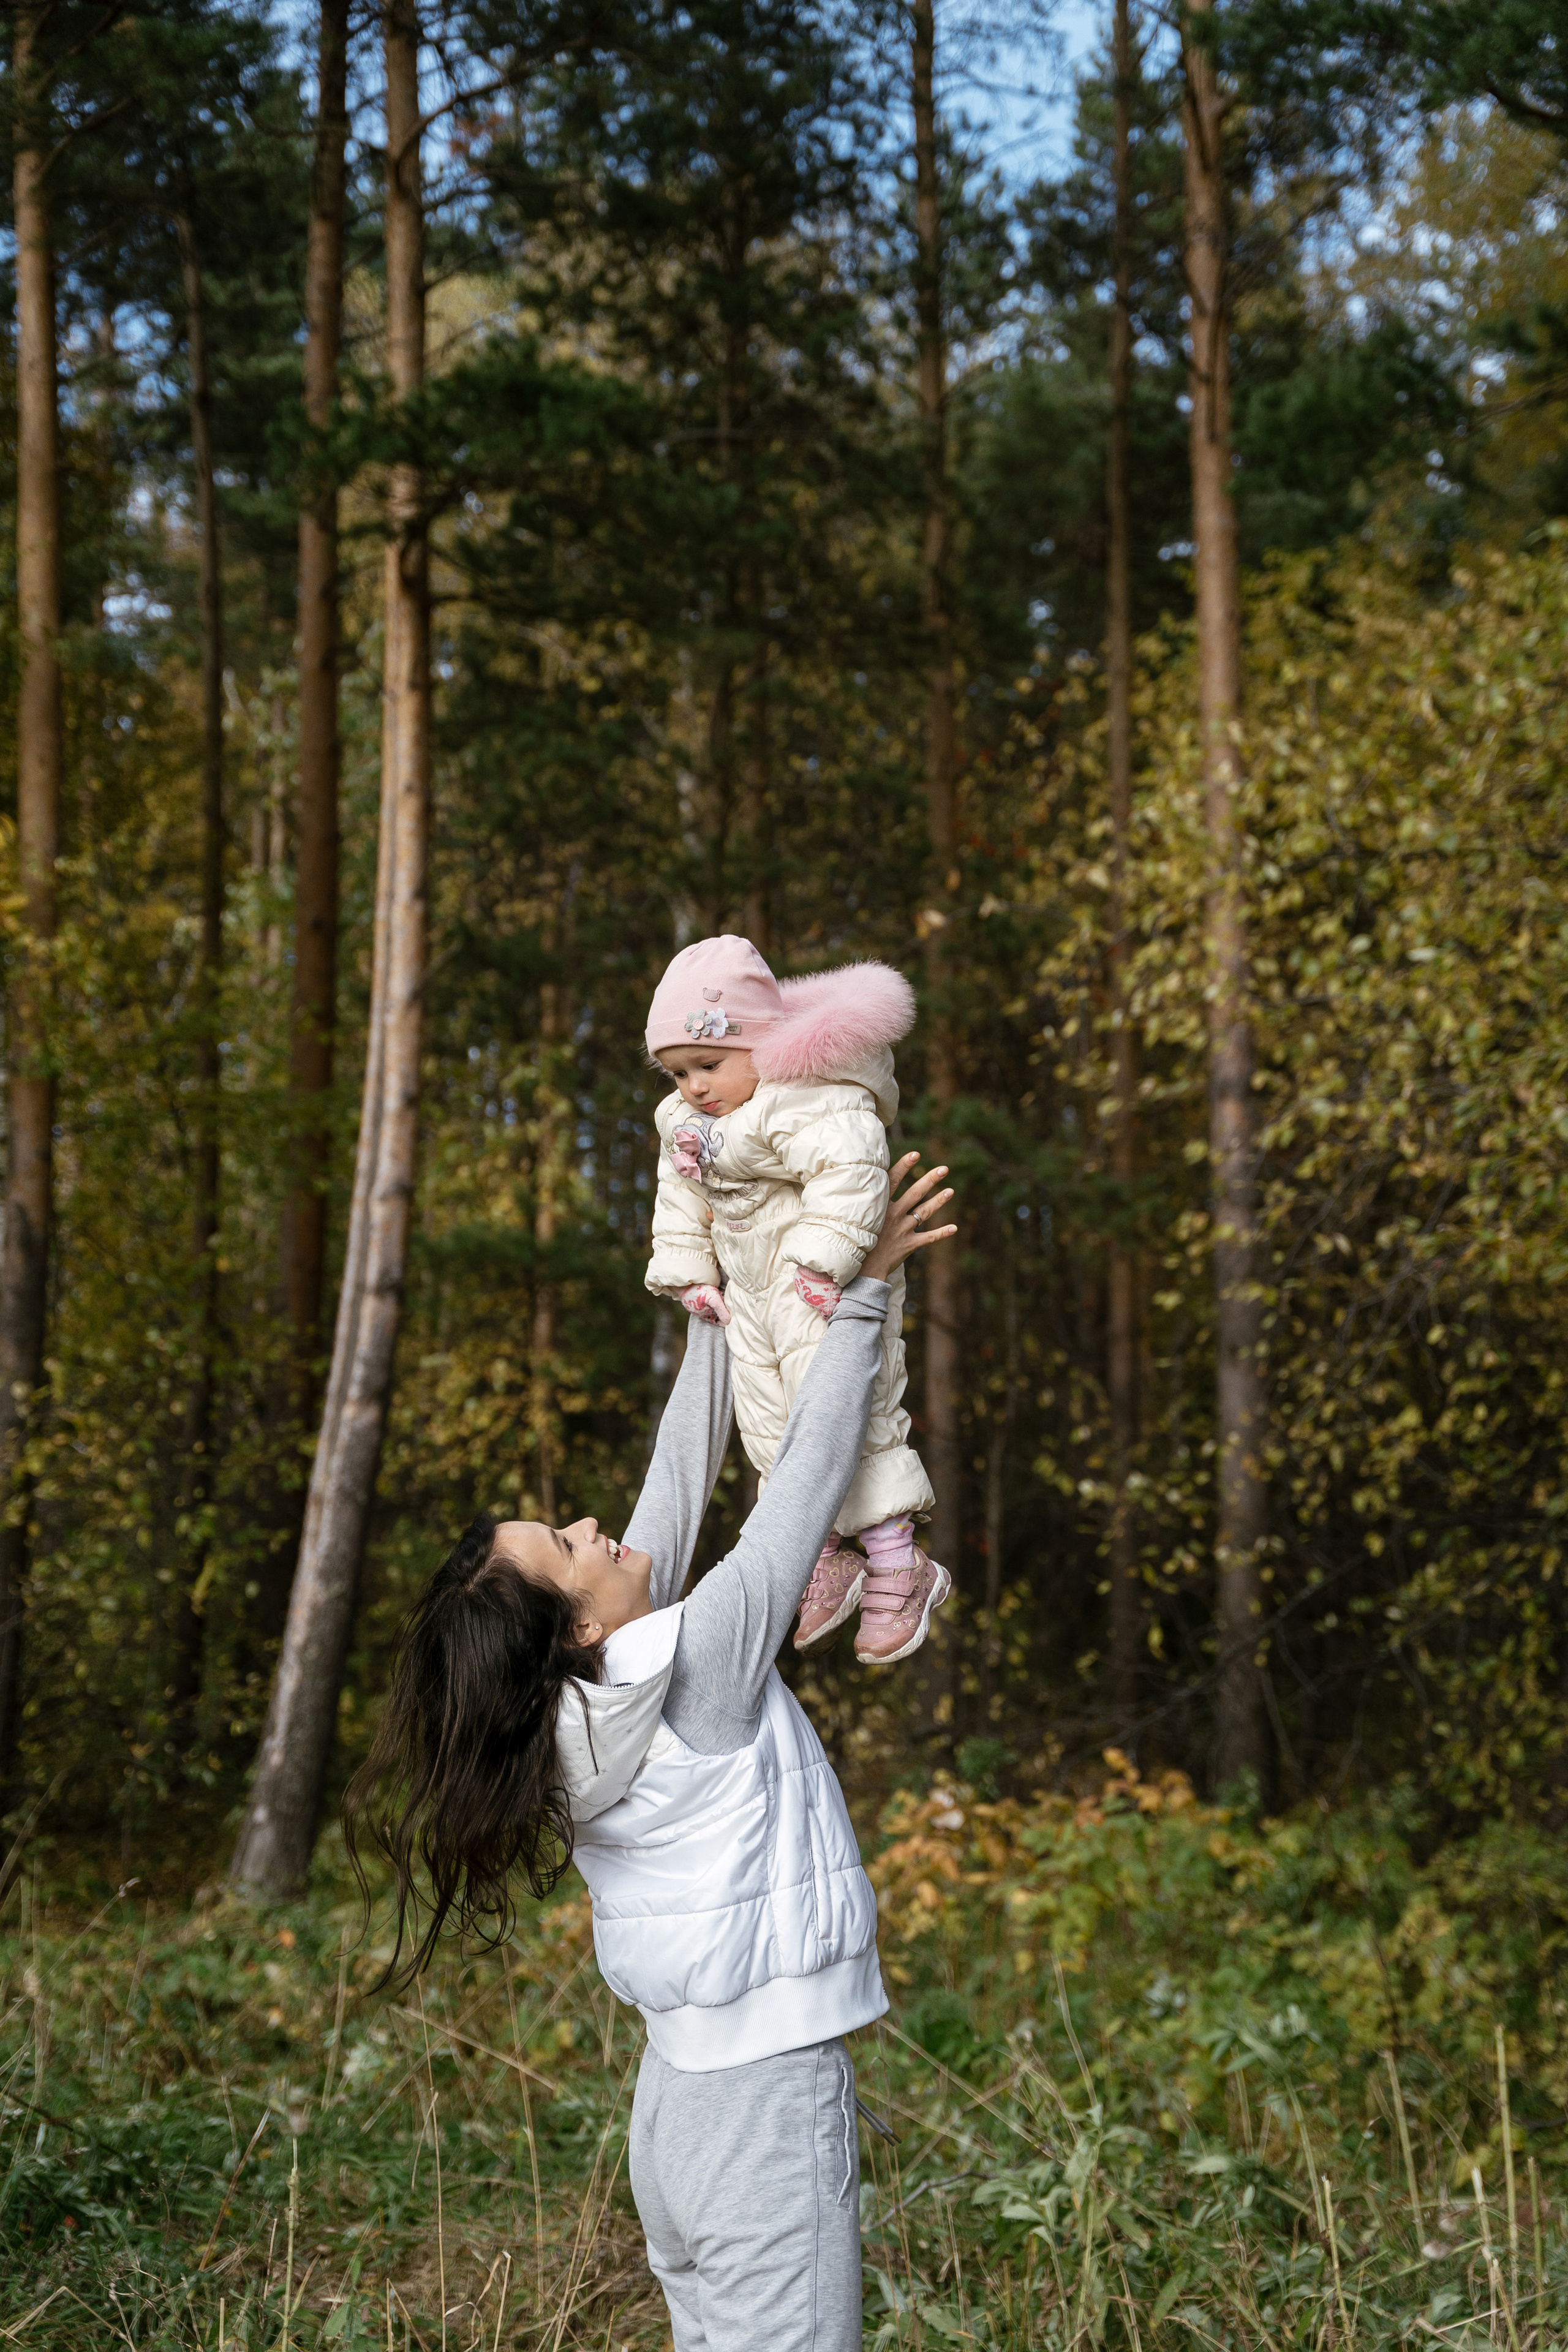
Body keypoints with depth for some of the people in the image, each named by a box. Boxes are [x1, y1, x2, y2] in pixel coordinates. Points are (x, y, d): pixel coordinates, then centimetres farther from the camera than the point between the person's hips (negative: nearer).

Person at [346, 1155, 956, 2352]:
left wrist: (717, 1310, 13)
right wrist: (866, 1288, -5)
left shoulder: (591, 1695, 3)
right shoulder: (692, 1664, -18)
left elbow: (680, 1486, 10)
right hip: (768, 2097, -9)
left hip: (683, 2094, 9)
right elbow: (805, 1484, -12)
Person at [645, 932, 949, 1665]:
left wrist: (824, 1261, -36)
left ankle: (898, 1567, -3)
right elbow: (681, 1200, 18)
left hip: (821, 1293, -9)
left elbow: (849, 1171, -35)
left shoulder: (810, 1104, -23)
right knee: (769, 1429, 12)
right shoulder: (684, 1123, 7)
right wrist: (688, 1274, 10)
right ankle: (826, 1563, 24)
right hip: (751, 1297, 9)